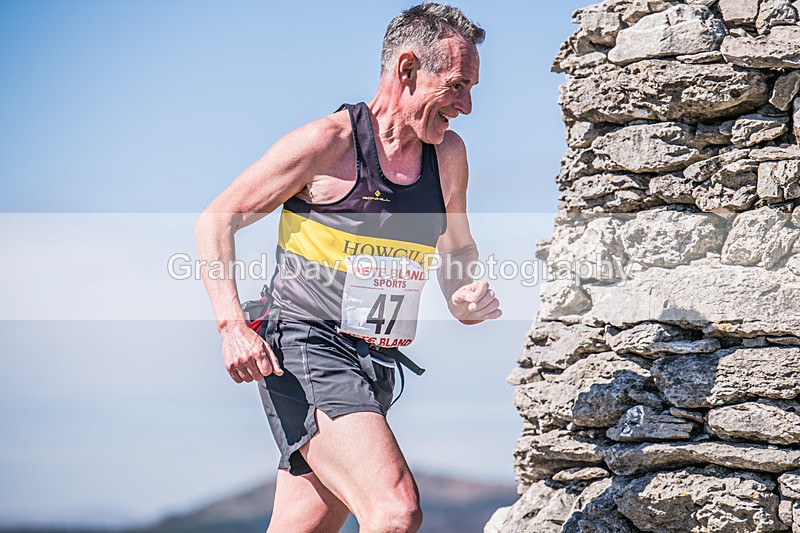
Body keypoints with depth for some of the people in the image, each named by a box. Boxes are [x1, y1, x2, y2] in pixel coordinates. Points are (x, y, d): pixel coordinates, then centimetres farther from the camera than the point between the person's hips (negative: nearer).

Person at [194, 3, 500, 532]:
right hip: (306, 356, -7)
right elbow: (216, 220, -3)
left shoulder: (448, 156, 11)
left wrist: (466, 296, 4)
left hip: (375, 370, 7)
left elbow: (458, 250, 29)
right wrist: (233, 326, -16)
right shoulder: (327, 142, -9)